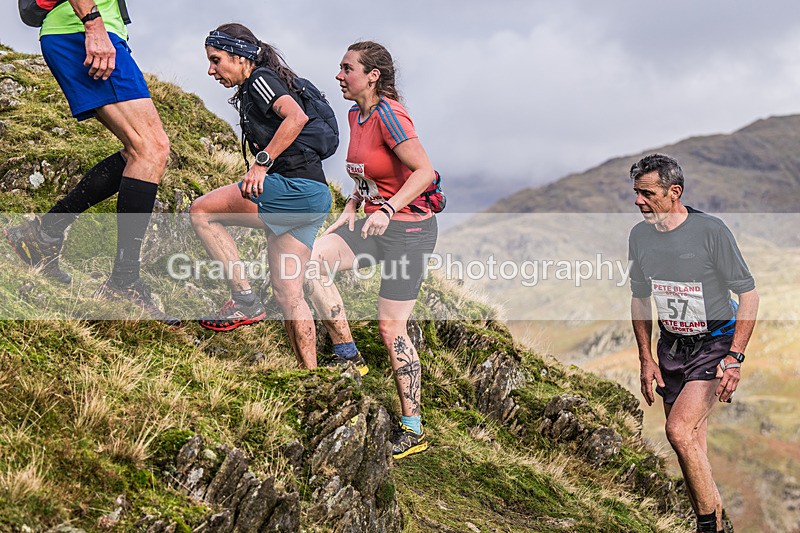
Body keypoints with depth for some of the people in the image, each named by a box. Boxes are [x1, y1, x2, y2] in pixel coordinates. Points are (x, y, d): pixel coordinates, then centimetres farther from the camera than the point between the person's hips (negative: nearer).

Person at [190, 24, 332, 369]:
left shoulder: (261, 79, -4)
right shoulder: (250, 91, 25)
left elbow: (296, 117, -23)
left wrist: (262, 162, -24)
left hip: (295, 186, -10)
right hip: (313, 197, 10)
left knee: (202, 211, -6)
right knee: (287, 293, 9)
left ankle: (244, 301, -6)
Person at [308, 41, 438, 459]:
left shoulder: (389, 114, -17)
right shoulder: (355, 115, 9)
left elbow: (424, 170, -24)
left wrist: (389, 210, -35)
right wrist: (350, 209, 6)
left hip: (409, 227, -8)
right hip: (373, 222, 8)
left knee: (391, 328, -5)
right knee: (309, 258, -14)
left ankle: (413, 430, 8)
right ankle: (348, 356, -5)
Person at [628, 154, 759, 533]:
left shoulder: (710, 230, -17)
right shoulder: (639, 236, 0)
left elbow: (748, 295, -11)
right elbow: (639, 300, 13)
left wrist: (734, 358, -17)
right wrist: (646, 359, 7)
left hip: (715, 344, -6)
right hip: (671, 347, 6)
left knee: (679, 429, -22)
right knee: (691, 445, 8)